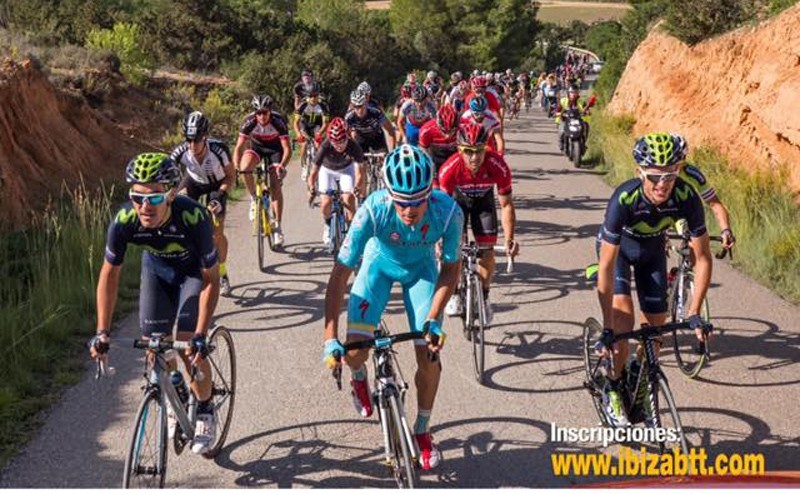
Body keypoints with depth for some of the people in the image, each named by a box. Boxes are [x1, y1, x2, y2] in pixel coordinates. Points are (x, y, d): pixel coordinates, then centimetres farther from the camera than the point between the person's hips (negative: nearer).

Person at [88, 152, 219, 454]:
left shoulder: (193, 217, -40)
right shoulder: (124, 222, -31)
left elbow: (211, 279, -30)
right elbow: (110, 274, -17)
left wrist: (201, 335, -35)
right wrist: (102, 332, -22)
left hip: (195, 271, -3)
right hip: (157, 270, 3)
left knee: (189, 346, -16)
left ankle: (205, 414, 8)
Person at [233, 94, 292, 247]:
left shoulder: (278, 121, -30)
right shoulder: (249, 121, -27)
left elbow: (287, 148, -31)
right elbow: (239, 147, -26)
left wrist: (282, 165, -48)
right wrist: (235, 167, -41)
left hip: (275, 149, -1)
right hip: (257, 146, 1)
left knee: (276, 186, -12)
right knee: (245, 167, -32)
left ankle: (277, 226, -4)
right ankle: (254, 199, -9)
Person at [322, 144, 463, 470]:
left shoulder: (448, 211, -35)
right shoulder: (373, 210, -38)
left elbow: (451, 267, -17)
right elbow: (341, 272, -33)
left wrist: (433, 320, -24)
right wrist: (330, 339, -37)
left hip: (421, 269, 1)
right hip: (379, 264, -1)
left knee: (429, 355, -8)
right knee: (354, 352, -15)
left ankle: (422, 430, 17)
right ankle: (359, 377, 25)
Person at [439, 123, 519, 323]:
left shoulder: (498, 167, -36)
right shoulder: (449, 169, -38)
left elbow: (506, 204, -26)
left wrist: (509, 239, -35)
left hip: (483, 198, 1)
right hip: (458, 197, -1)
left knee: (487, 249, -8)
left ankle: (484, 297, 14)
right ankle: (455, 293, 11)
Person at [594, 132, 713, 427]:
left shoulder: (687, 198, -33)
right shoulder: (624, 199, -41)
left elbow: (703, 258, -22)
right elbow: (606, 267, -37)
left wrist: (694, 313, -24)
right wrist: (607, 328, -37)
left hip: (652, 251, 3)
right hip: (617, 248, -3)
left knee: (655, 328, 2)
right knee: (623, 320, -21)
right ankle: (612, 389, -1)